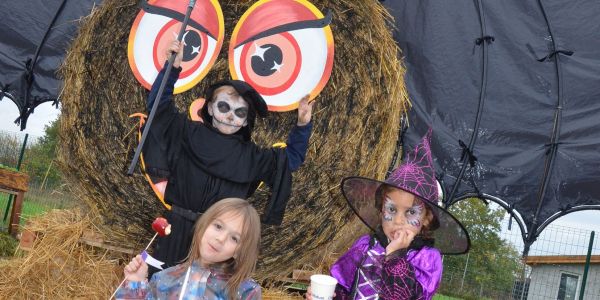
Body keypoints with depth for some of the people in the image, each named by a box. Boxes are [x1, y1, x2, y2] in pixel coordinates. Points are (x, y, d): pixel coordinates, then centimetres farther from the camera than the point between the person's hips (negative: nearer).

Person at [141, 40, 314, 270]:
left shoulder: (249, 155, 5)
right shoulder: (189, 133, -1)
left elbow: (290, 159, 10)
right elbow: (160, 103, -1)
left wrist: (302, 125, -2)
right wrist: (173, 68, -11)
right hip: (179, 227, -1)